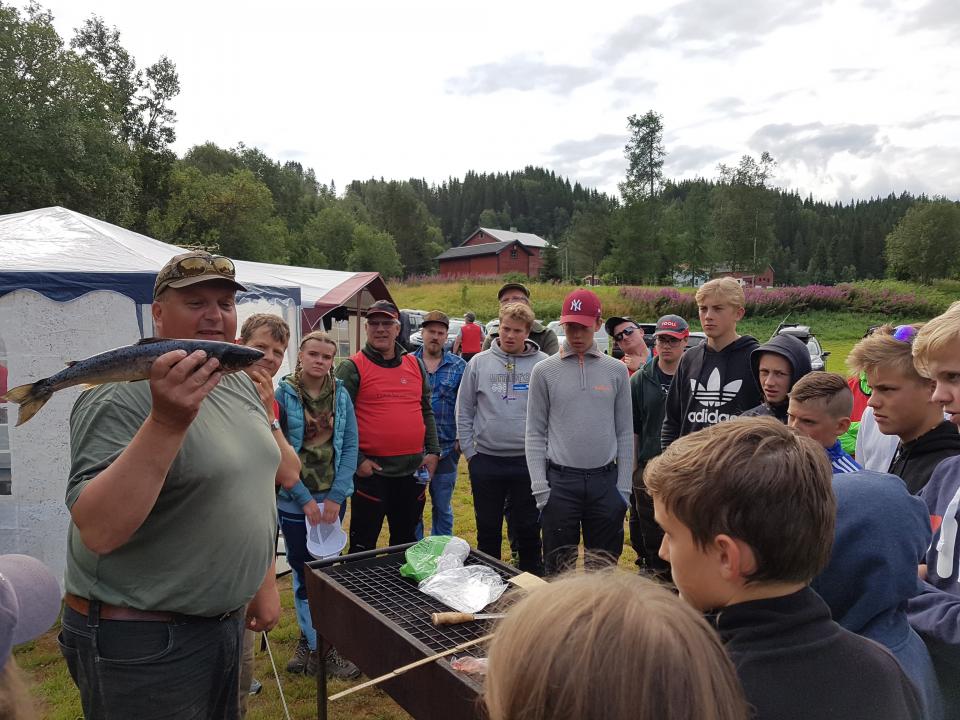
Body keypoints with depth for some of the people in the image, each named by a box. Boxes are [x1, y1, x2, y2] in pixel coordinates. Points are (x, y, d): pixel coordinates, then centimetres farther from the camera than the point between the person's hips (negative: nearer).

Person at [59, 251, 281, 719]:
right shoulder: (121, 395, -20)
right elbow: (98, 532, -29)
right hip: (142, 643, -7)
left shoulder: (241, 384, 4)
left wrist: (265, 582, 15)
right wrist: (166, 422, -38)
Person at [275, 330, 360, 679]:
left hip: (333, 497, 3)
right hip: (295, 500, -3)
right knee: (304, 573, 4)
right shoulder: (283, 394, -8)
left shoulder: (341, 394, 2)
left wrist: (336, 496, -7)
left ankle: (310, 637, 31)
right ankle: (321, 645, 19)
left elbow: (350, 446, 1)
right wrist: (305, 499, -12)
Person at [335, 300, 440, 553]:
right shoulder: (352, 368, -5)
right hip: (371, 470, -4)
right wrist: (356, 460, -14)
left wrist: (433, 451, 6)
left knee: (406, 541, 18)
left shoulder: (415, 365, 10)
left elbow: (427, 411, 15)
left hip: (413, 470, 5)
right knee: (363, 544, 8)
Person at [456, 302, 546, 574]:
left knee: (528, 531, 11)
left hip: (528, 461, -1)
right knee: (487, 531, 14)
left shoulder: (543, 364, -3)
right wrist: (469, 451, 2)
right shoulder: (479, 363, 2)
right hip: (486, 460, 2)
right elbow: (464, 411, 6)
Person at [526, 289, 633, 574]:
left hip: (605, 480, 2)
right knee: (559, 567, 8)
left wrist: (623, 485, 1)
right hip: (560, 481, -1)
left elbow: (625, 432, 6)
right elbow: (535, 433, 0)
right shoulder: (544, 371, 0)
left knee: (604, 566, 13)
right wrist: (539, 486, -7)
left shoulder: (616, 370, 4)